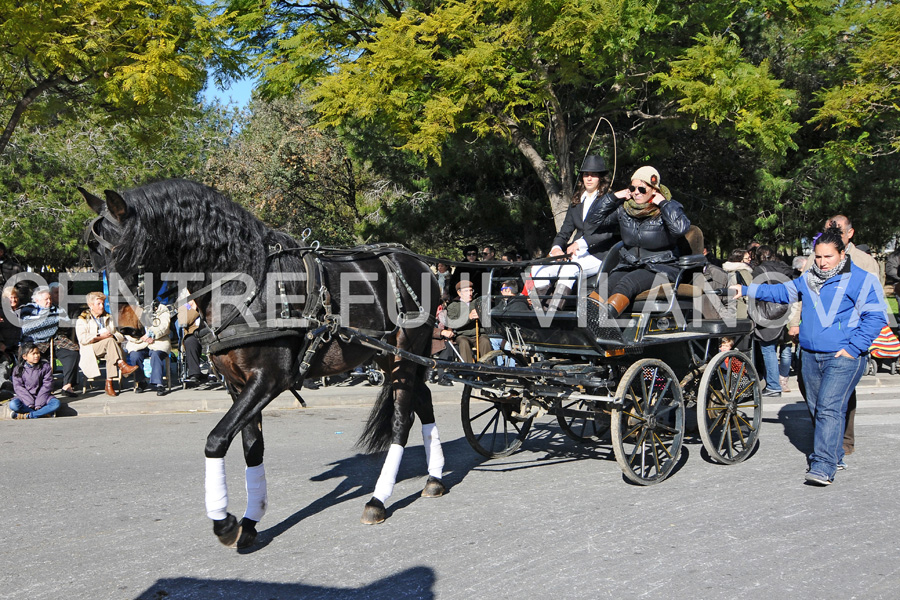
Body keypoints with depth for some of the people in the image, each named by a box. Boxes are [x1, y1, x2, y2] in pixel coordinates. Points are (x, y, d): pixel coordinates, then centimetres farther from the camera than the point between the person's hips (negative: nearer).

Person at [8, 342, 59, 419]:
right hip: (25, 397, 0)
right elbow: (18, 387, -7)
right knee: (13, 405, -31)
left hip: (41, 396, 0)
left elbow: (47, 386, -5)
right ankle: (44, 413, -29)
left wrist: (39, 403, -15)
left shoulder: (45, 367, 1)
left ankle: (26, 415, -28)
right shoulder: (18, 369, 1)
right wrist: (30, 403, -19)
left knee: (56, 404, -28)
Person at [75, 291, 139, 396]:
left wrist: (112, 335, -6)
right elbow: (82, 339, -8)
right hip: (90, 350, -3)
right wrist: (100, 336, -15)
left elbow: (119, 335, 17)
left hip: (107, 349, 3)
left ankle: (109, 383, -41)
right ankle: (122, 365, -45)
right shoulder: (82, 320, 10)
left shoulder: (108, 318, 25)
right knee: (110, 341, -34)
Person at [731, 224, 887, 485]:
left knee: (829, 408, -16)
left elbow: (876, 317, -6)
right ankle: (834, 456, 28)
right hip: (810, 356, 7)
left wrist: (852, 349, -12)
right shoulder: (807, 280, 13)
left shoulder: (862, 281, -4)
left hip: (843, 358, -6)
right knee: (815, 409, 11)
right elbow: (780, 291, 23)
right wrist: (745, 290, 16)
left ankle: (823, 467, -17)